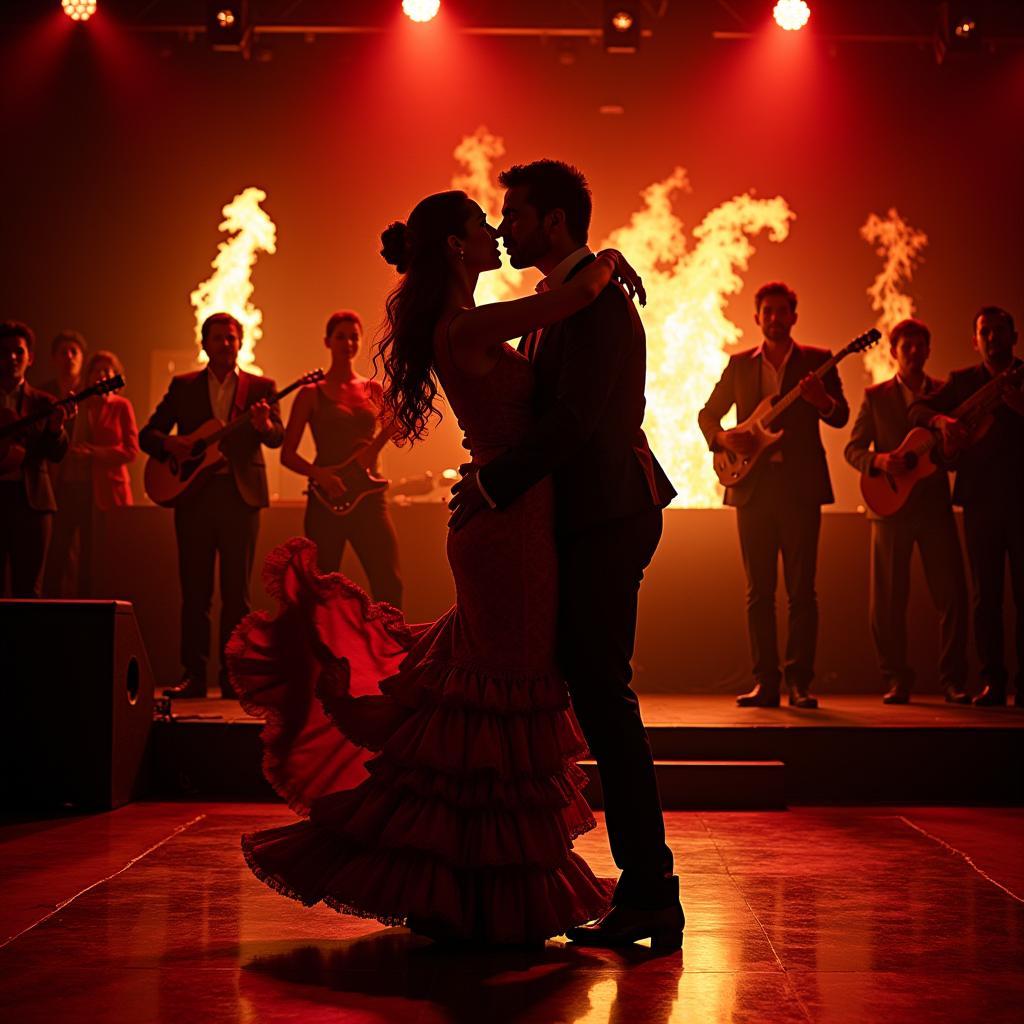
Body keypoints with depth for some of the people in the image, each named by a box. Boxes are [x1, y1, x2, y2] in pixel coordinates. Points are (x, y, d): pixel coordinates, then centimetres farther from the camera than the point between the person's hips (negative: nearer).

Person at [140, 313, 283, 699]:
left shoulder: (260, 387, 8)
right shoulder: (183, 386, 11)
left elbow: (278, 438, -6)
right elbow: (147, 433, 9)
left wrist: (264, 426, -29)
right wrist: (168, 442, -13)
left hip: (240, 494, -1)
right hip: (193, 493, 1)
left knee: (236, 591, 1)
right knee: (195, 590, 1)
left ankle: (233, 676, 5)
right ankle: (193, 675, 4)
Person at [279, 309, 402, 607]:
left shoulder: (374, 390, 13)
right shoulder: (312, 394, 5)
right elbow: (287, 454, 2)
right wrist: (320, 474, -14)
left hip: (369, 496, 2)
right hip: (326, 499, -2)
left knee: (389, 585, -8)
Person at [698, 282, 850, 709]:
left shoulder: (817, 360, 8)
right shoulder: (740, 364, 14)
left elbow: (841, 417, -1)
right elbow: (707, 413, 15)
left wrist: (822, 399, -23)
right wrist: (723, 437, -7)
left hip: (801, 486, -2)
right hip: (753, 485, 2)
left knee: (801, 590, -4)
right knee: (758, 591, 1)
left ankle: (800, 682, -2)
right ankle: (765, 682, 4)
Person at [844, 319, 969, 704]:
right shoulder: (876, 396, 8)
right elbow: (853, 448, 4)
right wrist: (879, 460, -16)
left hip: (935, 505, 1)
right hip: (891, 507, -1)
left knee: (953, 595, -5)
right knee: (888, 600, -1)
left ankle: (952, 679, 4)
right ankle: (897, 679, 9)